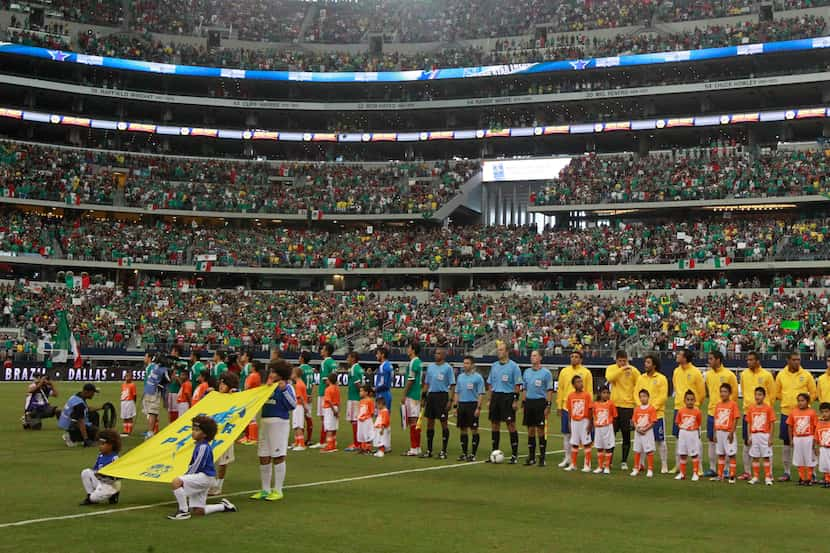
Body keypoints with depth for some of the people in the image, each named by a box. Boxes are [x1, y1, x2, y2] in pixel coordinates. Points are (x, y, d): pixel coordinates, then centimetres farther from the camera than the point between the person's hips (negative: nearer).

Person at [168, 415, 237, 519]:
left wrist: (185, 478, -9)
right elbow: (192, 465, 22)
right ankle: (224, 506, 26)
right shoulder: (198, 445, 14)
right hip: (200, 479, 10)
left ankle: (183, 511, -18)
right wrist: (185, 476, 13)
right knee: (197, 512, 11)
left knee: (176, 481, -26)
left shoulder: (204, 447, -16)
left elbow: (196, 467, -18)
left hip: (205, 477, -10)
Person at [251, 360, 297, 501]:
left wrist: (284, 390, -22)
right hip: (265, 422, 8)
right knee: (264, 457, 10)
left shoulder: (287, 387, -6)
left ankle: (278, 491, 5)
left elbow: (292, 405, -15)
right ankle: (265, 490, 20)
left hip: (279, 423, -8)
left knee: (278, 457, -2)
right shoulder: (269, 387, 14)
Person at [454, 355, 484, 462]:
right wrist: (455, 406, 9)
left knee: (474, 430, -1)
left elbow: (481, 394, -8)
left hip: (472, 405, -6)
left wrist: (478, 408, -16)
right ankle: (464, 453, 15)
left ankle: (473, 454, 3)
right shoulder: (460, 377, 13)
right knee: (463, 429, 8)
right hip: (461, 405, 6)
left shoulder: (478, 377, -5)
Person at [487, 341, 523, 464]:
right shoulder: (494, 366, 13)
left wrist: (515, 400, -13)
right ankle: (494, 452, 16)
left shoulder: (513, 366, -5)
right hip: (495, 396, 6)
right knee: (494, 424, 8)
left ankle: (514, 455, 0)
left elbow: (517, 385, -7)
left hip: (508, 397, -6)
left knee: (511, 425, -4)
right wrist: (490, 399, 11)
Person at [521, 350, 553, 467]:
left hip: (540, 402, -5)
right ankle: (531, 457, 14)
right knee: (530, 430, 8)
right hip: (529, 402, 5)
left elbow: (550, 390, -6)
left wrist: (548, 405, -12)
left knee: (540, 430, -4)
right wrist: (523, 403, 12)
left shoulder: (546, 373, -4)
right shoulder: (527, 372, 12)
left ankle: (542, 457, 4)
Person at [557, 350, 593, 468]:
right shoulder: (564, 371, 7)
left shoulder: (586, 372, 0)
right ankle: (567, 458, 15)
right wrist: (559, 406, 6)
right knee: (566, 433, 6)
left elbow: (589, 391, -1)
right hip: (566, 406, 3)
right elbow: (560, 389, 9)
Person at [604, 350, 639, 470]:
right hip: (614, 405, 1)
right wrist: (622, 369, -24)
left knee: (626, 435, 3)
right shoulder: (611, 368, 2)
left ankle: (624, 462, 13)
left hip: (628, 406, -1)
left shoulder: (633, 370, 1)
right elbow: (610, 378, -19)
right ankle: (608, 461, 10)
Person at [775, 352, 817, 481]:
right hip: (786, 412, 2)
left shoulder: (806, 375, -1)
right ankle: (786, 472, 15)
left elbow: (813, 393, 7)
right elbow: (777, 393, 14)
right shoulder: (781, 375, 3)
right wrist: (787, 401, 7)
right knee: (787, 442, 7)